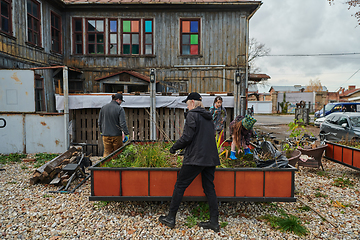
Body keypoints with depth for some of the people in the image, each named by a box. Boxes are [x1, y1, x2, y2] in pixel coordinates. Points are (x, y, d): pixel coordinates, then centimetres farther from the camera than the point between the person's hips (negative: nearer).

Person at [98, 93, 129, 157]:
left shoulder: (103, 107, 7)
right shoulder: (120, 109, -10)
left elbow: (99, 121, 13)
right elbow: (123, 123, -15)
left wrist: (101, 131, 25)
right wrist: (126, 134, -10)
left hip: (106, 135, 4)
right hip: (116, 135, -4)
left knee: (107, 152, 9)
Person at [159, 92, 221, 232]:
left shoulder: (192, 115, -8)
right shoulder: (208, 117, 16)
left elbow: (187, 137, -16)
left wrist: (174, 148, 0)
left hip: (195, 158, -8)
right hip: (210, 158, 8)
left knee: (180, 185, 4)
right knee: (209, 188, 12)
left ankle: (171, 218, 14)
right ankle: (214, 222, 17)